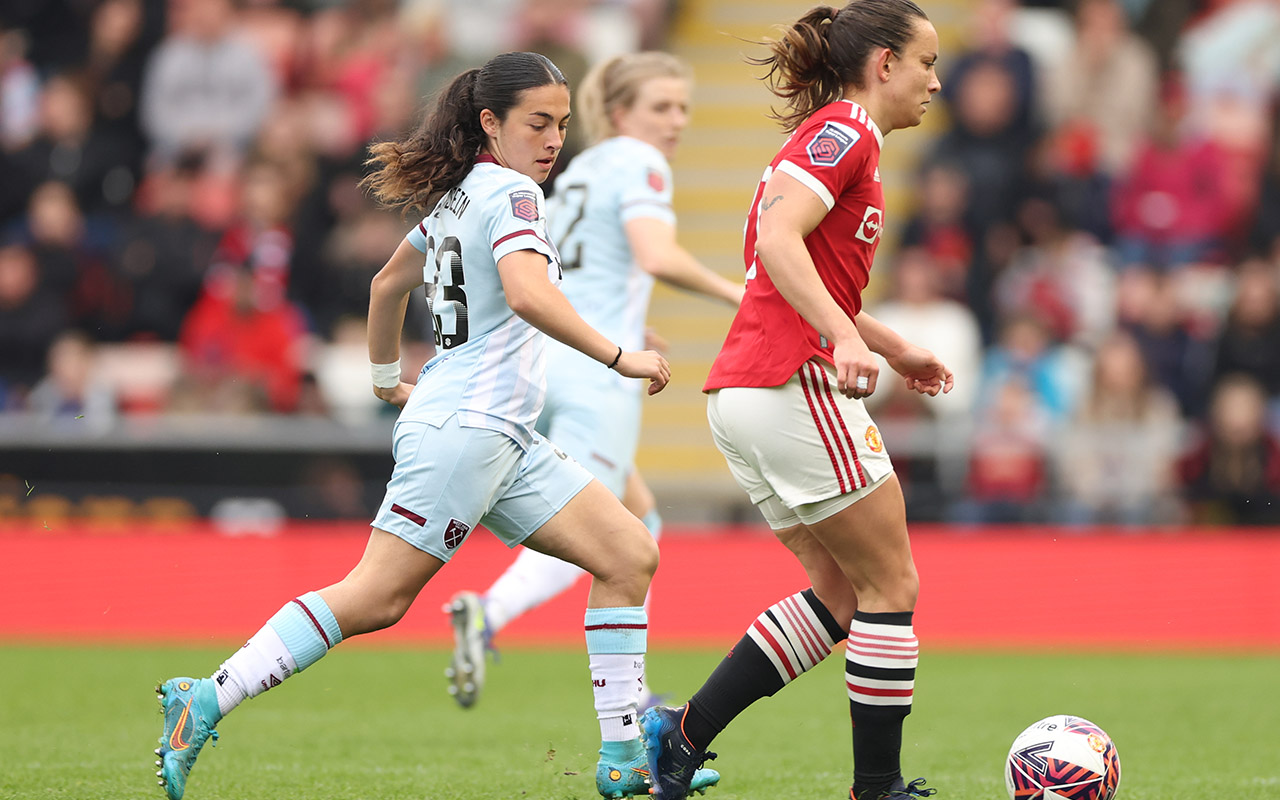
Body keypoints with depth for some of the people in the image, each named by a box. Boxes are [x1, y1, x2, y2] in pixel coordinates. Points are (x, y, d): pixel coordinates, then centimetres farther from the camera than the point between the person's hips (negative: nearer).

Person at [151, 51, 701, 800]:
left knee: (629, 554, 4)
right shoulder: (510, 192, -10)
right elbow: (527, 294, -28)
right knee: (374, 598, -14)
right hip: (465, 428, -10)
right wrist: (619, 357, -23)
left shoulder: (459, 193, 19)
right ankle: (205, 701, -11)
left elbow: (389, 282, 31)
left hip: (506, 441, 10)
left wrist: (388, 377, 43)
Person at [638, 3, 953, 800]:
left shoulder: (831, 134, 22)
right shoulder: (846, 132, -8)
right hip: (793, 385, -10)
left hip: (744, 399, 10)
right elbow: (777, 240, -22)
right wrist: (847, 337, -32)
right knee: (891, 587, -1)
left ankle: (680, 734, 8)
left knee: (842, 595, 13)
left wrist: (895, 348, 31)